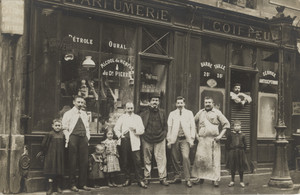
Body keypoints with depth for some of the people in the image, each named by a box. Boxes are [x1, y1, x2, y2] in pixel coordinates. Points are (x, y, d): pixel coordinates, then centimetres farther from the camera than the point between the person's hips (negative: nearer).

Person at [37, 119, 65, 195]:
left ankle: (58, 187, 17)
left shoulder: (63, 135, 3)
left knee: (60, 171, 6)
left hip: (60, 155, 3)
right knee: (51, 170, -2)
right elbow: (44, 144, -1)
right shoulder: (50, 134, -7)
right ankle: (50, 188, 5)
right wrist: (43, 152, 7)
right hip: (51, 155, -3)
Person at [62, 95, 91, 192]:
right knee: (73, 162, -1)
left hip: (83, 138, 5)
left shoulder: (84, 114, 18)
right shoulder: (68, 114, 2)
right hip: (73, 137, -5)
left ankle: (83, 184, 13)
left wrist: (88, 137, 10)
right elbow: (65, 128, -2)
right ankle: (72, 184, 7)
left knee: (84, 161, 4)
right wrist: (68, 139, -9)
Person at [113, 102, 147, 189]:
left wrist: (135, 129, -11)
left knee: (137, 161, -8)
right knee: (125, 161, 3)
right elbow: (116, 128, 13)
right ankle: (127, 179, 15)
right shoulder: (122, 117, 14)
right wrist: (119, 135, -4)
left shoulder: (137, 117, 14)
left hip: (134, 142, -1)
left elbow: (142, 130, 7)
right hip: (125, 141, 1)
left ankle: (140, 180, -4)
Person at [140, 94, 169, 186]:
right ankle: (147, 177, 17)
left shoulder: (162, 113, 7)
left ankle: (163, 178, 4)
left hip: (160, 139, 0)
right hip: (147, 140, 0)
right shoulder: (144, 114, 2)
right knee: (147, 159, 7)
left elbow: (165, 126, 13)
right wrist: (143, 135, -1)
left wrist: (164, 134, 2)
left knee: (161, 159, -2)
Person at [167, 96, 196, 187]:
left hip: (185, 139, -2)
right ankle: (177, 177, 18)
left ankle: (188, 179, -8)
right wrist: (169, 140, 4)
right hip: (175, 139, 2)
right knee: (175, 159, 3)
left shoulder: (189, 113, 10)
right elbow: (169, 127, 10)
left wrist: (192, 139, -1)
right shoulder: (172, 114, 12)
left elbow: (192, 127, 7)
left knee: (186, 157, -15)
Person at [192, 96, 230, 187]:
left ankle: (215, 179, 5)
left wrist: (220, 135, -4)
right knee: (200, 158, -6)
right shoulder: (200, 113, 12)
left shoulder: (217, 112, 4)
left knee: (214, 159, -2)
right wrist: (196, 134, 11)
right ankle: (201, 176, 11)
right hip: (202, 139, 2)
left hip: (213, 139, -2)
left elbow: (226, 124, 3)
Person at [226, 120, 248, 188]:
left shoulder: (242, 135, 2)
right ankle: (232, 181, 19)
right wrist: (230, 150, -5)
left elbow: (245, 145, 8)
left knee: (241, 168, 6)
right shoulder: (230, 134, 0)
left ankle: (241, 181, 17)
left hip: (240, 152, 0)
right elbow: (227, 144, 2)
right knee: (232, 167, 7)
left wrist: (242, 150, -2)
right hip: (232, 152, 0)